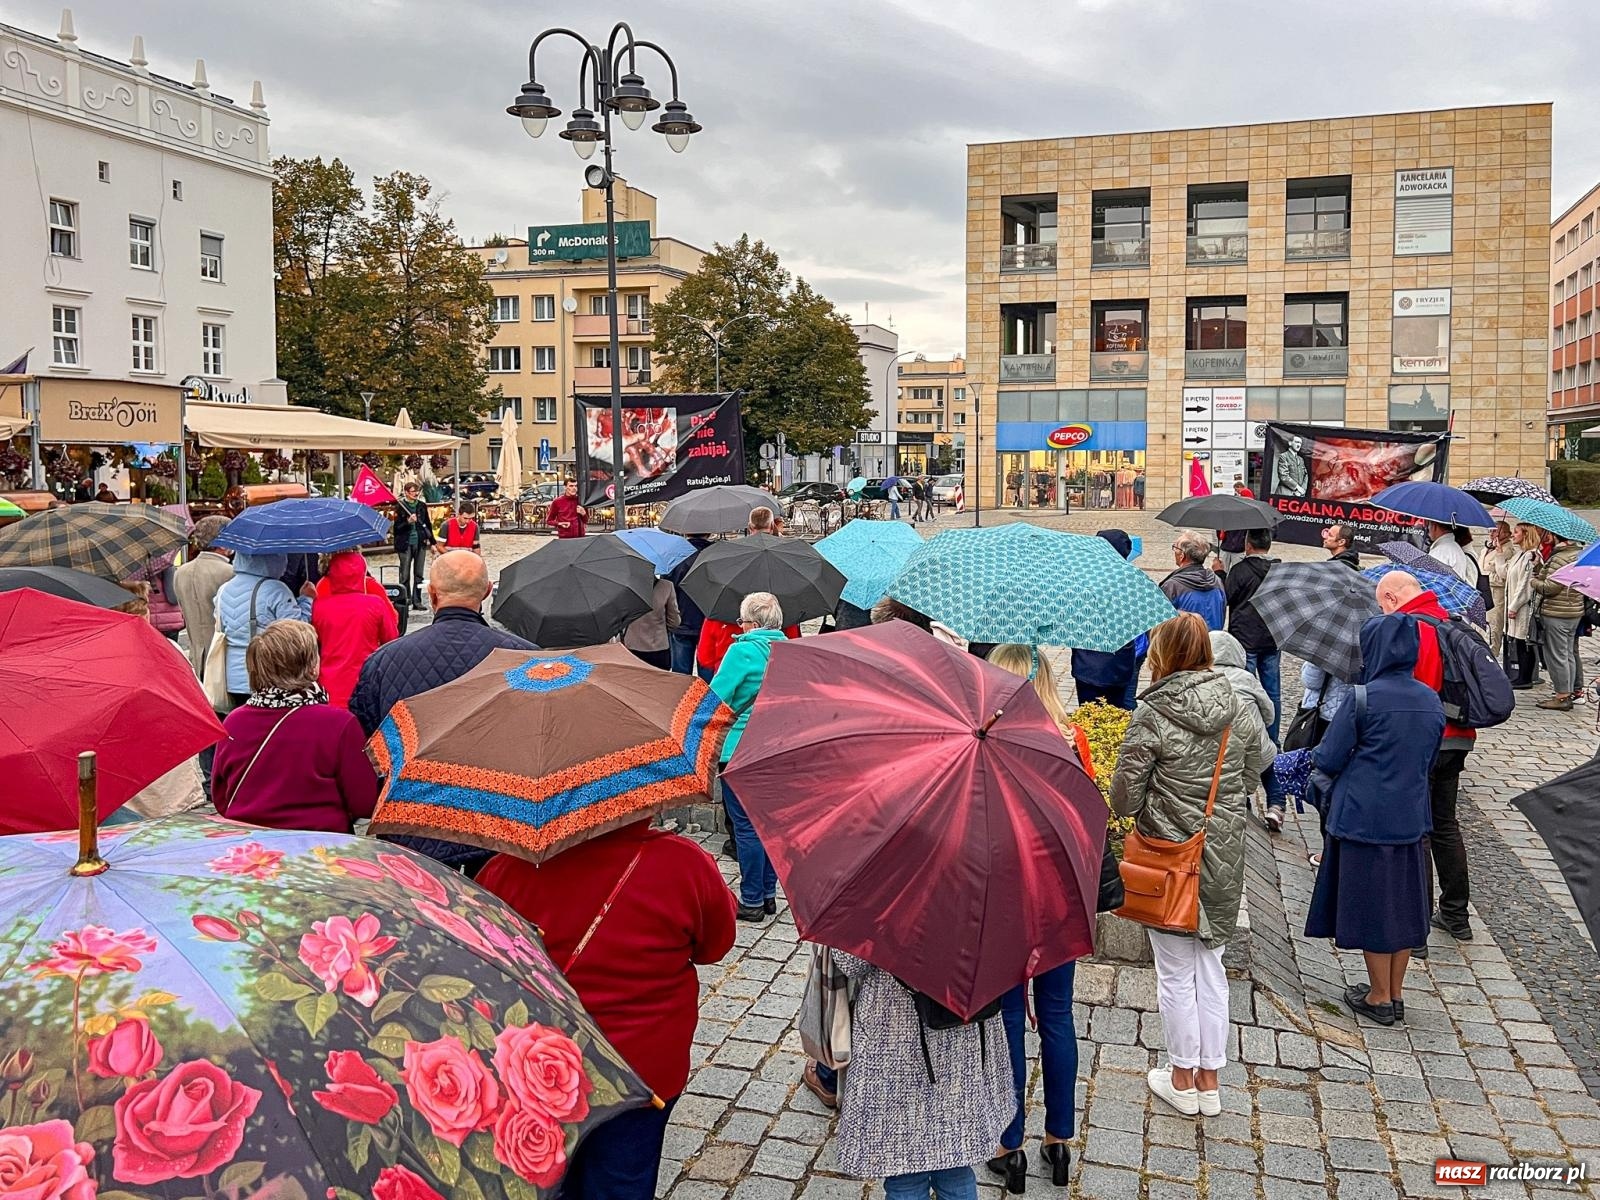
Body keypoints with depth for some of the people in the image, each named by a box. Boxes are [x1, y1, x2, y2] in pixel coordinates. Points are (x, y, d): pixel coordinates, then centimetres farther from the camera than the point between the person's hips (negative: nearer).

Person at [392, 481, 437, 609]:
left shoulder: (422, 506, 9)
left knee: (418, 575, 7)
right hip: (405, 544, -4)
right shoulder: (400, 507, -3)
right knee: (405, 575, 0)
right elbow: (397, 527, -7)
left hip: (420, 543, 4)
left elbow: (428, 525, 16)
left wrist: (433, 542, 15)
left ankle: (417, 601, 13)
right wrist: (408, 521, -23)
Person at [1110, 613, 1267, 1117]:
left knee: (1176, 973, 11)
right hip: (1225, 857, 5)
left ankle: (1182, 1080, 26)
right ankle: (1209, 1080, 29)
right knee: (1211, 968, 18)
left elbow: (1124, 795, -14)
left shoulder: (1151, 716, -18)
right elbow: (1252, 776, 8)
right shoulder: (1241, 710, -3)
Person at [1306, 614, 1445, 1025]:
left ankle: (1380, 998, 17)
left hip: (1363, 818, -6)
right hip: (1412, 818, 6)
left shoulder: (1363, 698, -17)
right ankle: (1396, 993, 27)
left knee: (1371, 904, 6)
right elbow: (1428, 761, 14)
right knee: (1404, 903, 16)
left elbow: (1328, 760, -11)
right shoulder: (1432, 701, 3)